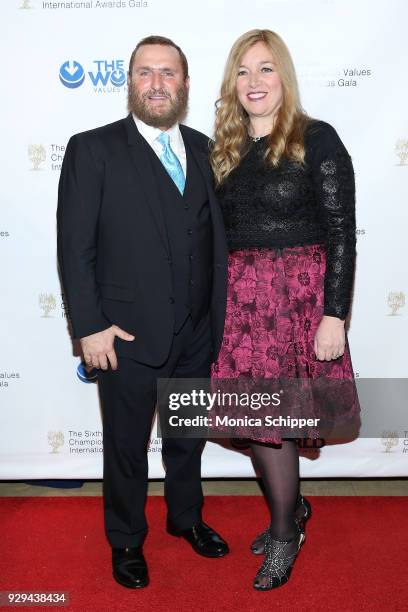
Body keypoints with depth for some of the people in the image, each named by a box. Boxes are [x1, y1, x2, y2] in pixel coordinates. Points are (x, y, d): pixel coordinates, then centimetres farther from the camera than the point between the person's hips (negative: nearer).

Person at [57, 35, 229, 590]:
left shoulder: (204, 149, 6)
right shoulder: (92, 150, -7)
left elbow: (216, 238, 7)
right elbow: (75, 247, -10)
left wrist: (217, 315, 5)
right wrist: (90, 326, -14)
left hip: (197, 334, 4)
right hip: (128, 334, -4)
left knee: (188, 436, 22)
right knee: (126, 446, 15)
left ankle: (186, 517, 47)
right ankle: (126, 540, 39)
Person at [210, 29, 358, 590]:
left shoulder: (317, 140, -4)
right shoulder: (227, 149, 11)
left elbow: (341, 232, -8)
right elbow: (219, 234, 14)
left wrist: (334, 314, -14)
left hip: (298, 295, -5)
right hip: (238, 299, 5)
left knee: (273, 420, 1)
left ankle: (284, 535, 26)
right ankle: (291, 508, 36)